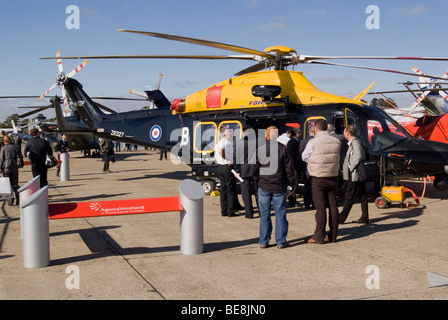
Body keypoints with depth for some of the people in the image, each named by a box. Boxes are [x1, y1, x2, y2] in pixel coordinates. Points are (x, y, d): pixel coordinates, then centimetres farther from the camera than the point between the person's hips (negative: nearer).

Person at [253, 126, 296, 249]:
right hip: (279, 187, -1)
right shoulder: (282, 149, -6)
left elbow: (254, 169, 3)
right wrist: (291, 182, 9)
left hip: (263, 187, 2)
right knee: (280, 214, 7)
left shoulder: (259, 150, -1)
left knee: (264, 215, 9)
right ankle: (281, 242, 10)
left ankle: (263, 241, 13)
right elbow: (289, 168, -3)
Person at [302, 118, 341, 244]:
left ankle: (318, 237, 2)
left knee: (320, 208, -2)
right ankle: (333, 236, 16)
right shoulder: (336, 142, 3)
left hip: (317, 178, -4)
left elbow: (304, 157, 0)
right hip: (333, 177, 4)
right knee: (333, 206, 9)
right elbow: (336, 158, 11)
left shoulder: (313, 142, -12)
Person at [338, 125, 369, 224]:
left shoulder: (355, 142, -13)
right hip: (360, 175, 10)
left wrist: (351, 168, -16)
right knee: (362, 197, 11)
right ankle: (364, 218, 15)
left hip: (354, 176, -10)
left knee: (349, 198, -5)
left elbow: (358, 157, -23)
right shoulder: (354, 142, 16)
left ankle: (341, 218, -1)